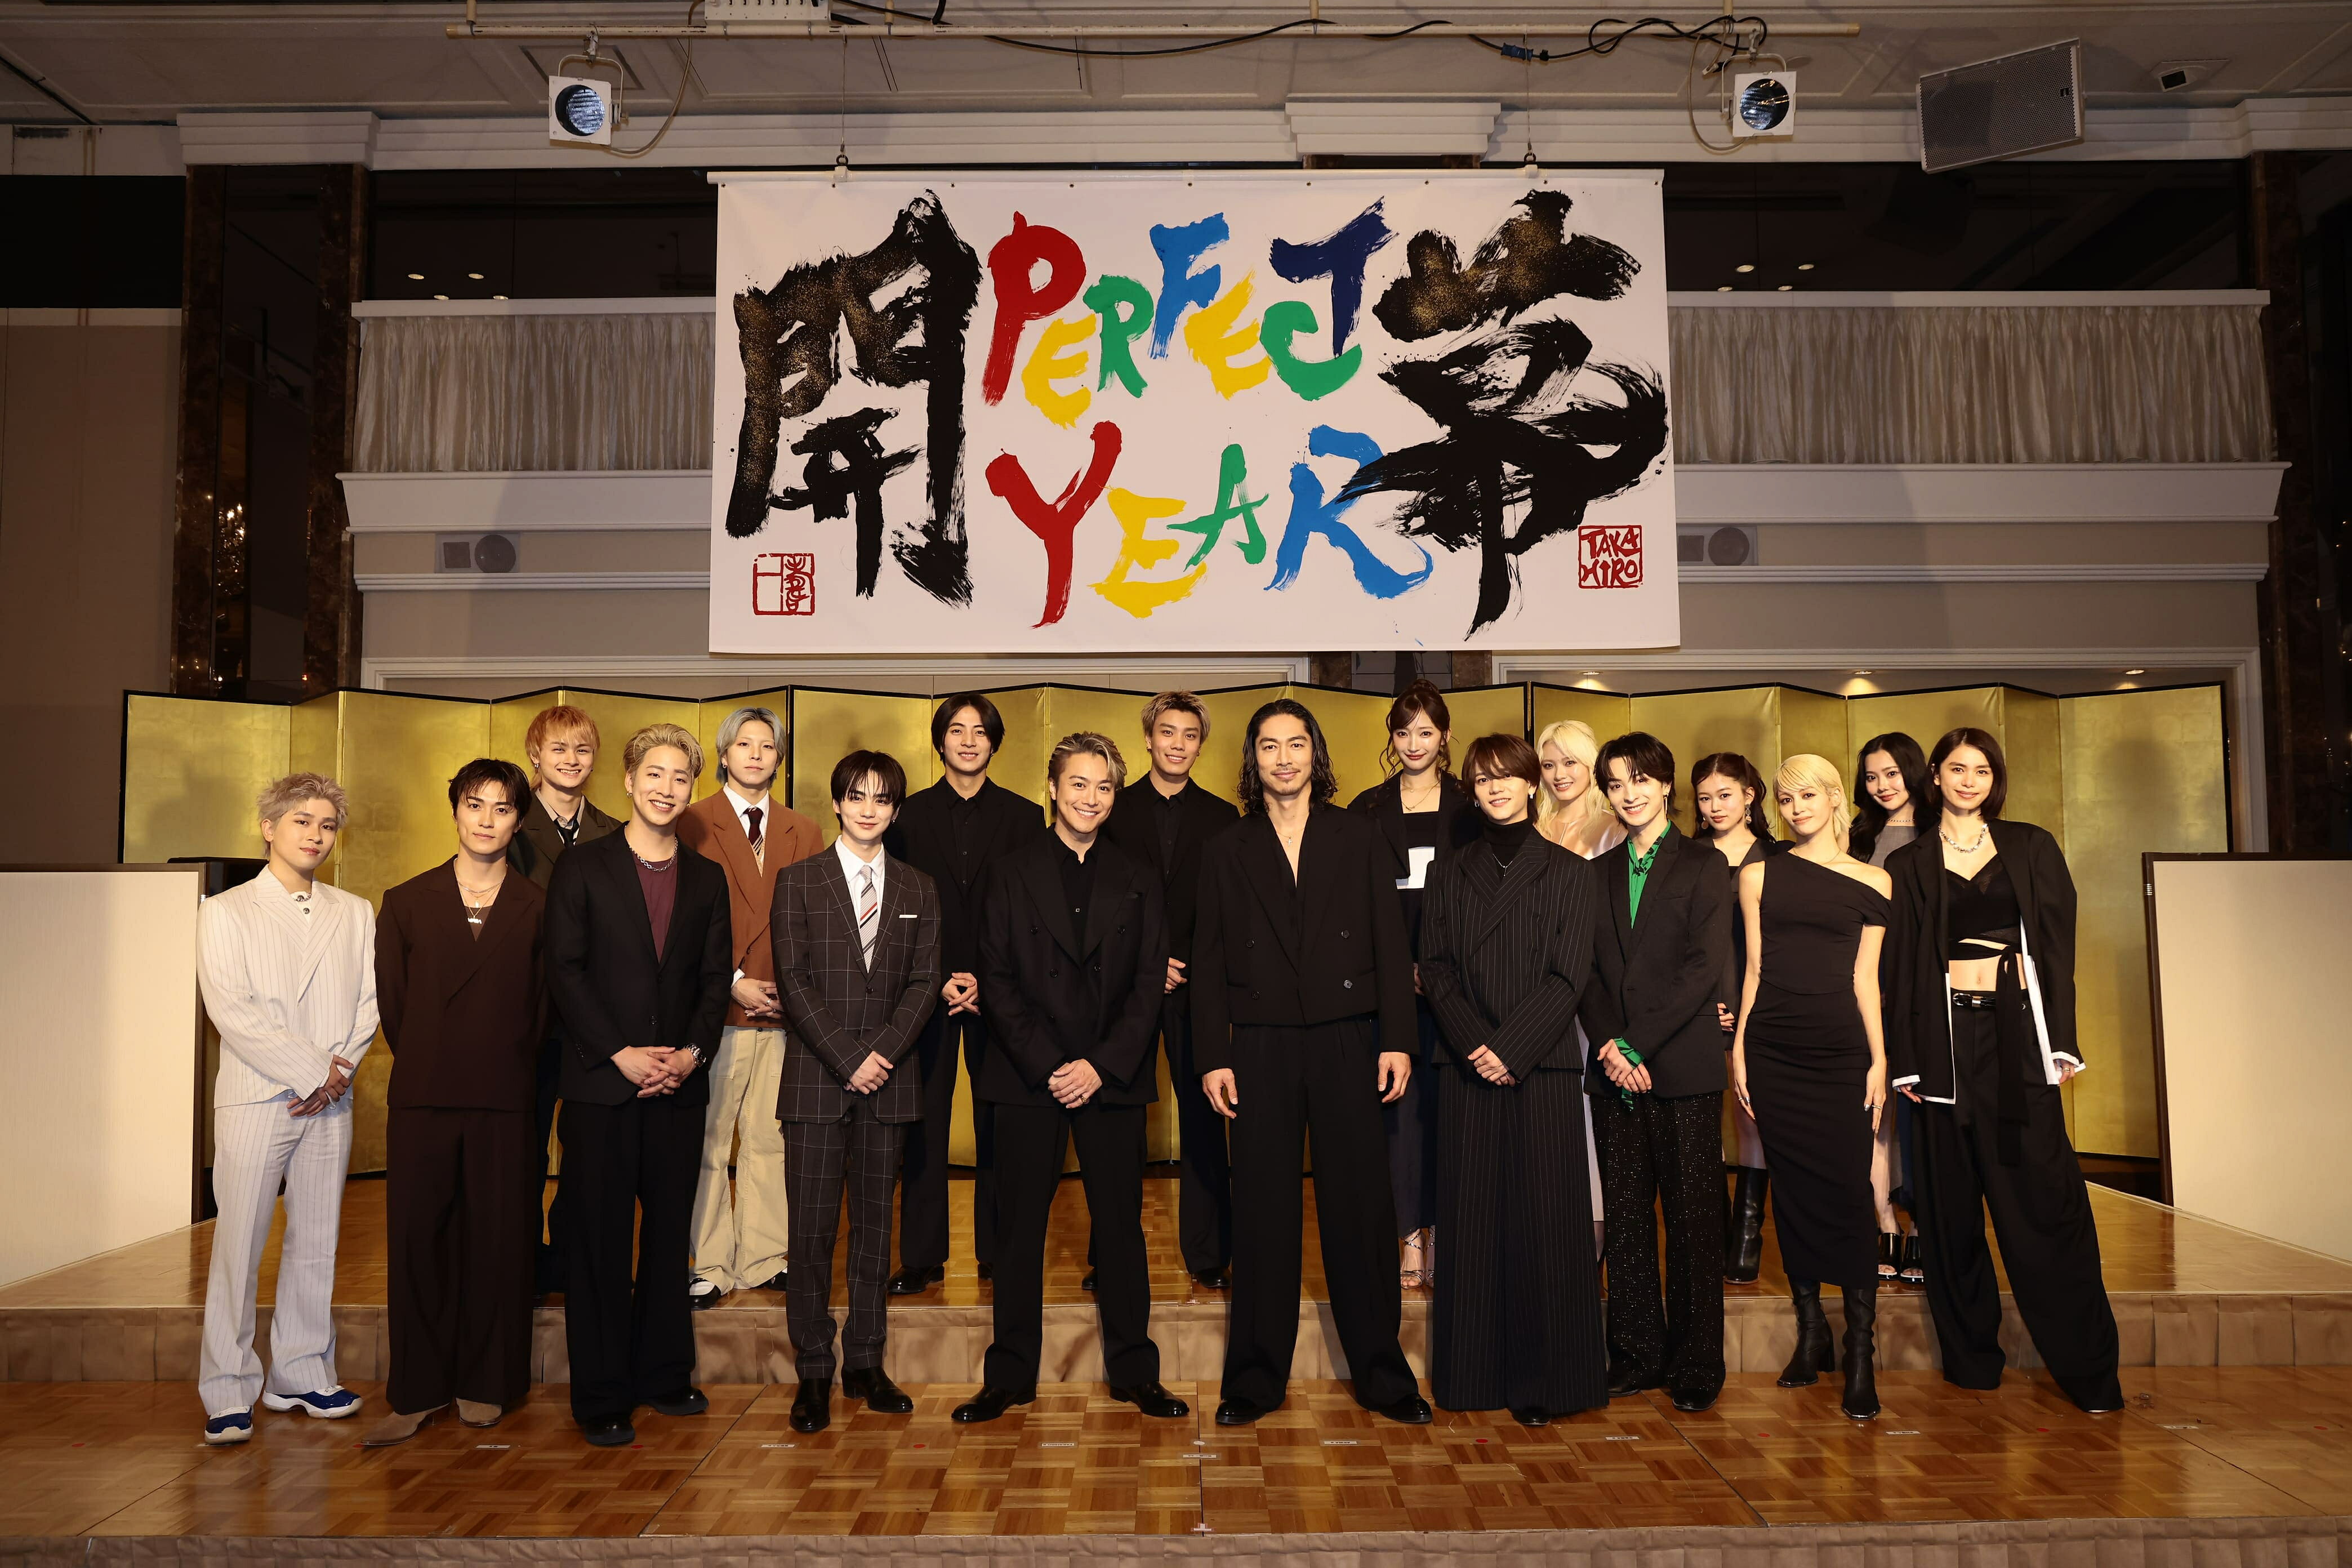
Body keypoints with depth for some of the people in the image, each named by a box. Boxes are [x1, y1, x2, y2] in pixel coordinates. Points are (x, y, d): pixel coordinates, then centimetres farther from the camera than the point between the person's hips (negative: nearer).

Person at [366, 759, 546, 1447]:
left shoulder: (539, 910, 3)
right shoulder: (406, 902, 8)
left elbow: (545, 1010, 3)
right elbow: (391, 1003, 10)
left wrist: (510, 1070, 1)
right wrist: (429, 1066, 8)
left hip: (505, 1104, -1)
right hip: (422, 1099, 1)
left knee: (497, 1243, 5)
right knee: (415, 1242, 5)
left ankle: (484, 1384, 19)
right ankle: (418, 1391, 18)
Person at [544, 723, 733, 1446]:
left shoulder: (707, 879, 11)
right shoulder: (582, 866, 1)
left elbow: (715, 978, 9)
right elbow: (565, 971, -5)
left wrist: (692, 1052, -7)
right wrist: (622, 1054, -13)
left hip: (678, 1084, 3)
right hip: (600, 1084, -3)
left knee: (670, 1232, 10)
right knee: (599, 1240, 3)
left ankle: (664, 1373, 24)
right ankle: (601, 1395, 13)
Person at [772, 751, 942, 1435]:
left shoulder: (919, 890, 11)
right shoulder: (798, 881, 4)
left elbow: (924, 981, 4)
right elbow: (794, 981, -4)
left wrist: (882, 1051, -10)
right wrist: (848, 1060, -11)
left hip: (889, 1079, 2)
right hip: (816, 1078, -2)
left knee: (875, 1223, 8)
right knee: (812, 1229, -1)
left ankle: (866, 1365, 17)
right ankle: (814, 1373, 9)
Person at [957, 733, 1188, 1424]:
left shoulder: (1136, 880, 9)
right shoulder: (1013, 874, 5)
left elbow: (1149, 984, 3)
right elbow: (998, 978, -1)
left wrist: (1102, 1065, -8)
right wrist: (1046, 1065, -11)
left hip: (1112, 1077, 1)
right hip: (1028, 1077, -1)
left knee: (1120, 1223, 5)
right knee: (1019, 1225, 4)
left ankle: (1134, 1372, 18)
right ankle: (1010, 1376, 16)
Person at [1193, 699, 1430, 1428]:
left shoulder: (1358, 837, 8)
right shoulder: (1226, 852, 8)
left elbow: (1391, 944, 4)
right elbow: (1209, 962, 6)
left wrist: (1397, 1040, -3)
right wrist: (1213, 1057, -1)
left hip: (1347, 1044, 0)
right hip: (1261, 1048, 0)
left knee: (1361, 1205, 4)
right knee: (1263, 1211, 5)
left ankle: (1382, 1374, 18)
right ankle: (1256, 1377, 17)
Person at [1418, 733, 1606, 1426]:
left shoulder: (1569, 874, 3)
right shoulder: (1449, 875, 11)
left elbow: (1569, 977, -4)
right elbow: (1435, 969, 4)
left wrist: (1511, 1047, -14)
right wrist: (1474, 1042, -11)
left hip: (1543, 1066, -2)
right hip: (1468, 1070, 2)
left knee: (1542, 1216, 0)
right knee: (1472, 1216, 4)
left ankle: (1543, 1379, 11)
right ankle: (1476, 1372, 15)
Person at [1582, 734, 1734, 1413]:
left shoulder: (1702, 868, 1)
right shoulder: (1598, 873, 13)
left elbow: (1705, 968, -9)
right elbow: (1588, 969, 9)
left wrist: (1638, 1045, -13)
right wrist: (1609, 1044, -7)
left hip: (1682, 1066, -4)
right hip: (1615, 1067, 4)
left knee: (1693, 1215, 1)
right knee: (1626, 1213, 7)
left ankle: (1695, 1363, 12)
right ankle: (1636, 1354, 18)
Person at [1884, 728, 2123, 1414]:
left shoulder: (2032, 848, 9)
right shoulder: (1909, 864, 8)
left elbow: (2058, 945, 5)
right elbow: (1900, 966, 5)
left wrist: (2062, 1041, -3)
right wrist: (1906, 1060, -2)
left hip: (2019, 1030, 0)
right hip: (1947, 1037, 0)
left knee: (2043, 1192, -2)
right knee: (1952, 1198, 5)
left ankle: (2085, 1365, 9)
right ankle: (1972, 1355, 16)